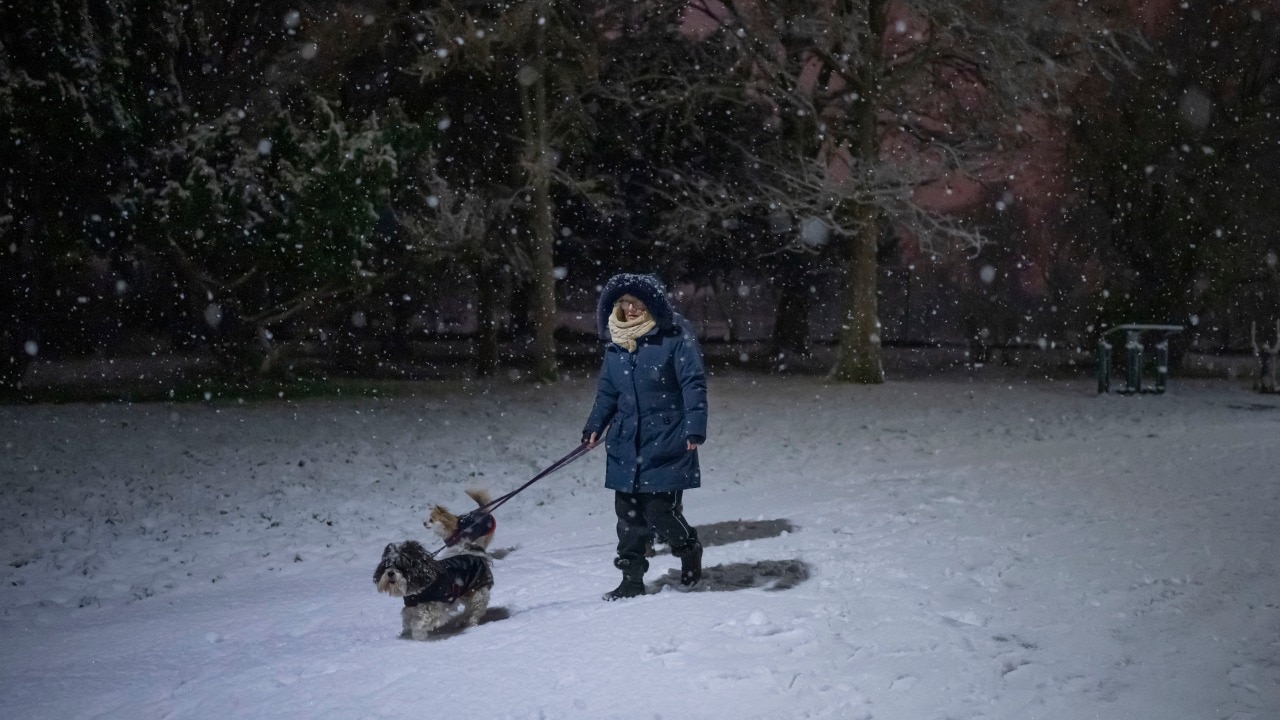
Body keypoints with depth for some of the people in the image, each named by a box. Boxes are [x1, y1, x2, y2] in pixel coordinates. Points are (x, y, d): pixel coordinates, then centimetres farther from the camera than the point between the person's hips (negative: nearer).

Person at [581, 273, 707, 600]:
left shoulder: (675, 337, -8)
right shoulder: (615, 343, 10)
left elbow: (694, 384, -10)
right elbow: (607, 390, 17)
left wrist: (695, 428, -18)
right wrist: (595, 427, 7)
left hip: (666, 442, -5)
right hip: (626, 443, 6)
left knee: (661, 511, -7)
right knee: (628, 513, 6)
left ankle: (689, 549, 24)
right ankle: (631, 579, 17)